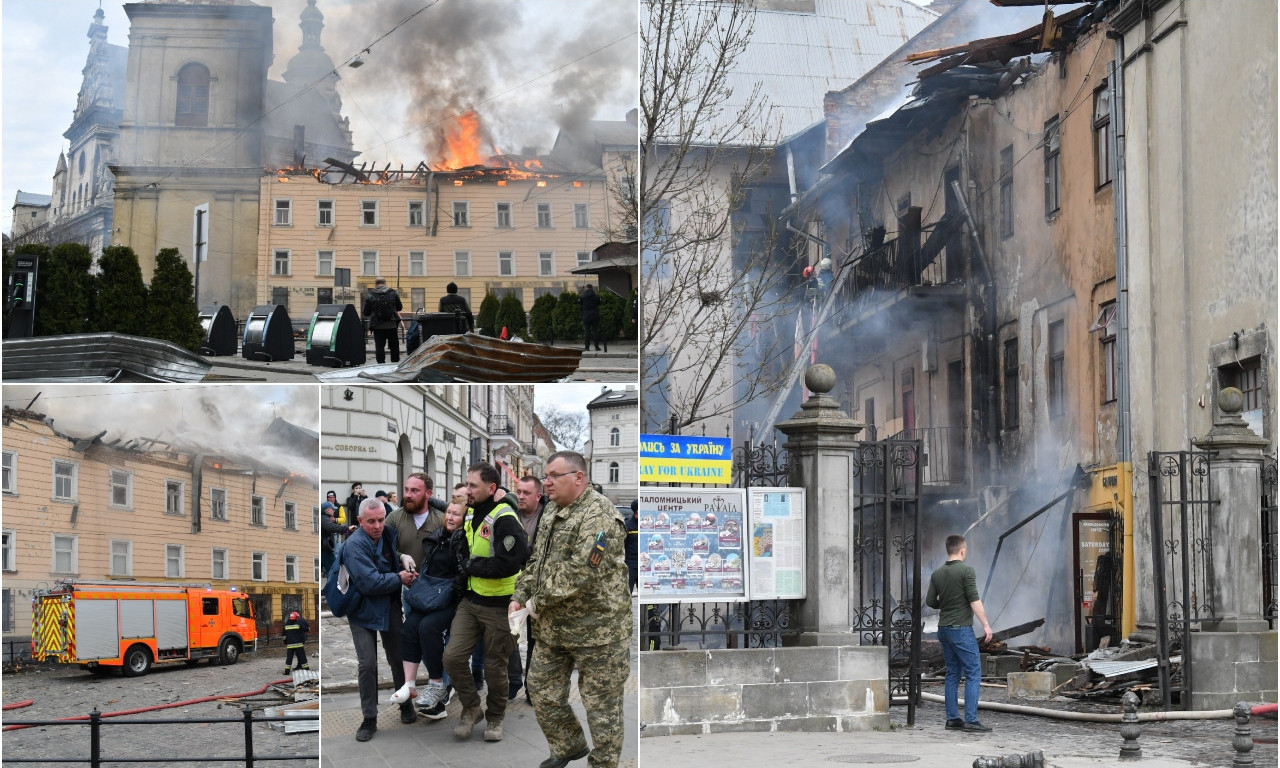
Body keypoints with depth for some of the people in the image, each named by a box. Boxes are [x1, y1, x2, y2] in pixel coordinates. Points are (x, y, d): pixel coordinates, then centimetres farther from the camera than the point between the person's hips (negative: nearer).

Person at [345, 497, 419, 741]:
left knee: (398, 659, 12)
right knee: (367, 665, -5)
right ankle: (369, 719, 5)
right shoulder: (354, 545, -23)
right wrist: (399, 579, -16)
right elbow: (370, 583, -28)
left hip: (390, 608, 5)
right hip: (364, 610, -5)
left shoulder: (390, 534, -3)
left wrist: (408, 571, -2)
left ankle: (406, 706, 30)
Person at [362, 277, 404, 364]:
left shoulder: (370, 296, -2)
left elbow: (366, 313, 1)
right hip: (392, 325, 2)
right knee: (394, 345, 13)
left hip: (378, 326, -1)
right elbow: (399, 307, 14)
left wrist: (362, 312, 24)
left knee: (379, 346, 2)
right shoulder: (393, 293, 3)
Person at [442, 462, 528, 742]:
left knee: (495, 667, 7)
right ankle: (472, 708, 17)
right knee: (453, 657, -4)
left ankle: (495, 718, 28)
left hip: (498, 606, -7)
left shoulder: (504, 519, -18)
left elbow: (510, 562, -27)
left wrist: (472, 567, -18)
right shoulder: (471, 515, 8)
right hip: (470, 601, 7)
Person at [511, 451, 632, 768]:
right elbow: (537, 560, 21)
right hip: (551, 628, 9)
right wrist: (520, 596, 5)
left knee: (600, 701, 2)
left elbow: (582, 570, -27)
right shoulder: (552, 512, 12)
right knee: (543, 692, 15)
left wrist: (538, 602, -19)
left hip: (596, 626, -9)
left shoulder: (599, 514, -18)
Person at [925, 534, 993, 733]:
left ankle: (952, 719, 10)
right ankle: (971, 720, -11)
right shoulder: (966, 571, -11)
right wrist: (986, 624, -12)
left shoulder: (937, 573, 8)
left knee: (952, 674, 12)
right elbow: (974, 600, -16)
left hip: (944, 628, 7)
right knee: (973, 673, -4)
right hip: (961, 628, -7)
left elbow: (930, 601, 10)